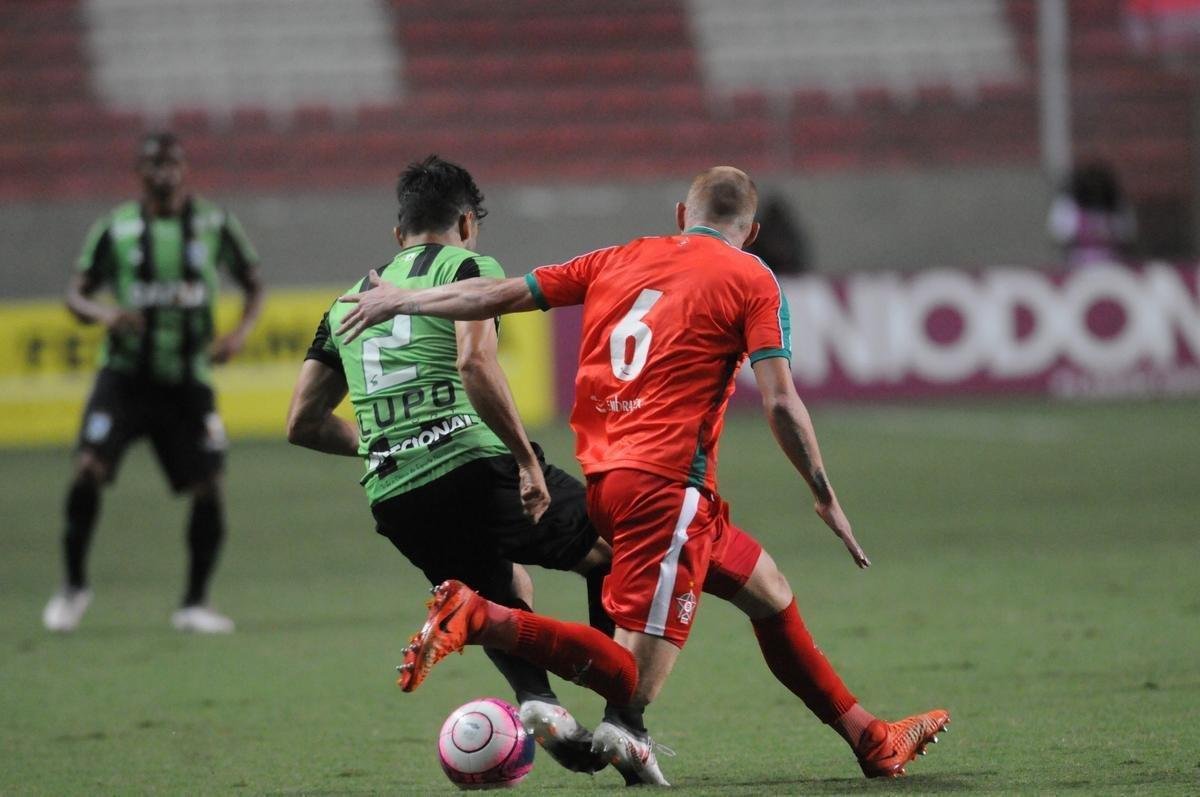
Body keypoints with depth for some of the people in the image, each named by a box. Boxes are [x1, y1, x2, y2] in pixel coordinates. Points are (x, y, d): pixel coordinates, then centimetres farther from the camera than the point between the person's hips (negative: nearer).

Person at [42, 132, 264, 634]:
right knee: (89, 469, -17)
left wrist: (240, 333, -9)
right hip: (126, 375, -1)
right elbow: (76, 295, 3)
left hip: (188, 380, 1)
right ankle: (74, 585, 1)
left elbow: (253, 285, 11)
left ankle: (194, 605, 11)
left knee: (208, 487, -6)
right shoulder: (116, 228, 1)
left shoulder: (213, 225, 2)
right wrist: (105, 314, -20)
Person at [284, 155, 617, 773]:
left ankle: (536, 699, 0)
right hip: (472, 464, -6)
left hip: (393, 501, 6)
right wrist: (526, 458, -11)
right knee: (615, 550, 14)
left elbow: (304, 424, 23)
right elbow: (474, 363, -14)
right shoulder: (466, 267, 6)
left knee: (507, 595, 29)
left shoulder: (348, 303, 24)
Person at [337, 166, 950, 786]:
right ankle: (477, 619, -21)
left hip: (605, 477, 8)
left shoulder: (620, 261, 15)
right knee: (635, 682, -12)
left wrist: (401, 300, 27)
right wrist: (826, 500, 2)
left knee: (770, 593, 22)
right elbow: (781, 404, -7)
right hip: (665, 485, -8)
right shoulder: (751, 280, 1)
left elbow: (498, 294, 14)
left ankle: (870, 741, 29)